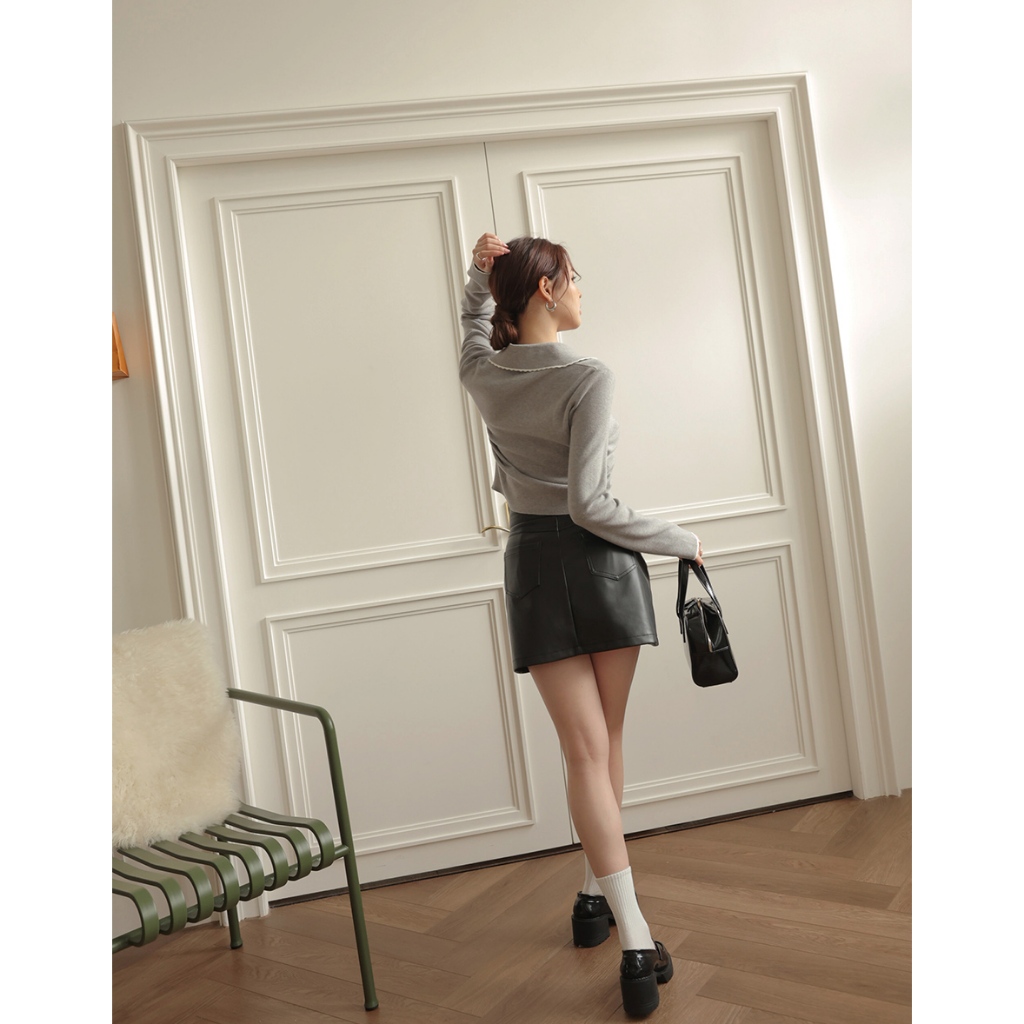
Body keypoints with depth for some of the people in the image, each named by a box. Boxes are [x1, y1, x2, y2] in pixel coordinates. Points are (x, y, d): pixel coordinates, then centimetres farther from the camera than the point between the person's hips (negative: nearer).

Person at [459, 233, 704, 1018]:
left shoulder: (482, 374, 2)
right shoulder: (589, 380, -15)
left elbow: (476, 320, 28)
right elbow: (588, 502, -19)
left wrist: (483, 271, 11)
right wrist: (677, 540, -8)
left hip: (533, 563, 4)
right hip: (599, 561, -3)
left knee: (585, 748, -1)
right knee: (607, 738, 13)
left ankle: (636, 940, -2)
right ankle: (601, 894, 25)